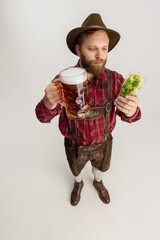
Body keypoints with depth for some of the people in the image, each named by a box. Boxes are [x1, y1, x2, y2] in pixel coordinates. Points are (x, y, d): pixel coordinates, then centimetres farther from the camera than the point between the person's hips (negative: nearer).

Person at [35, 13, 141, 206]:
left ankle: (98, 183, 68)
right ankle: (78, 184, 66)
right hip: (75, 145, -1)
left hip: (103, 143, 2)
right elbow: (44, 117, -25)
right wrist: (49, 104, -50)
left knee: (101, 167, 31)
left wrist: (131, 111, -50)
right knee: (76, 169, 29)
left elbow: (126, 115, -24)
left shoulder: (115, 80, -23)